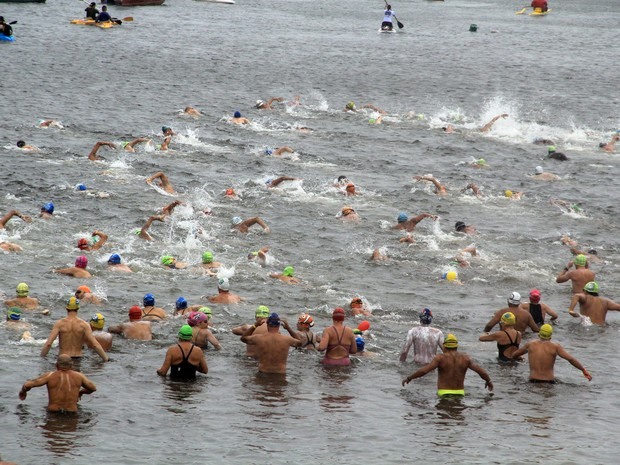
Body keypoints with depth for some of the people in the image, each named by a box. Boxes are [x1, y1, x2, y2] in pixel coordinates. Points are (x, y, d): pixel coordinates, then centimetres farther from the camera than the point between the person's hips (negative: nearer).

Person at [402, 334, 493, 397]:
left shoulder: (440, 358, -3)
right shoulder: (465, 358, 7)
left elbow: (424, 370, -12)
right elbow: (481, 371, 9)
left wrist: (409, 378, 1)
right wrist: (488, 381, 28)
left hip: (443, 393, -3)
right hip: (460, 393, 3)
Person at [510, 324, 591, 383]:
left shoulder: (530, 345, 7)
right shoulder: (555, 346, 0)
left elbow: (514, 355, 21)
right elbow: (570, 359, -8)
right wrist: (584, 370, 0)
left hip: (533, 382, 1)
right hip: (549, 382, -1)